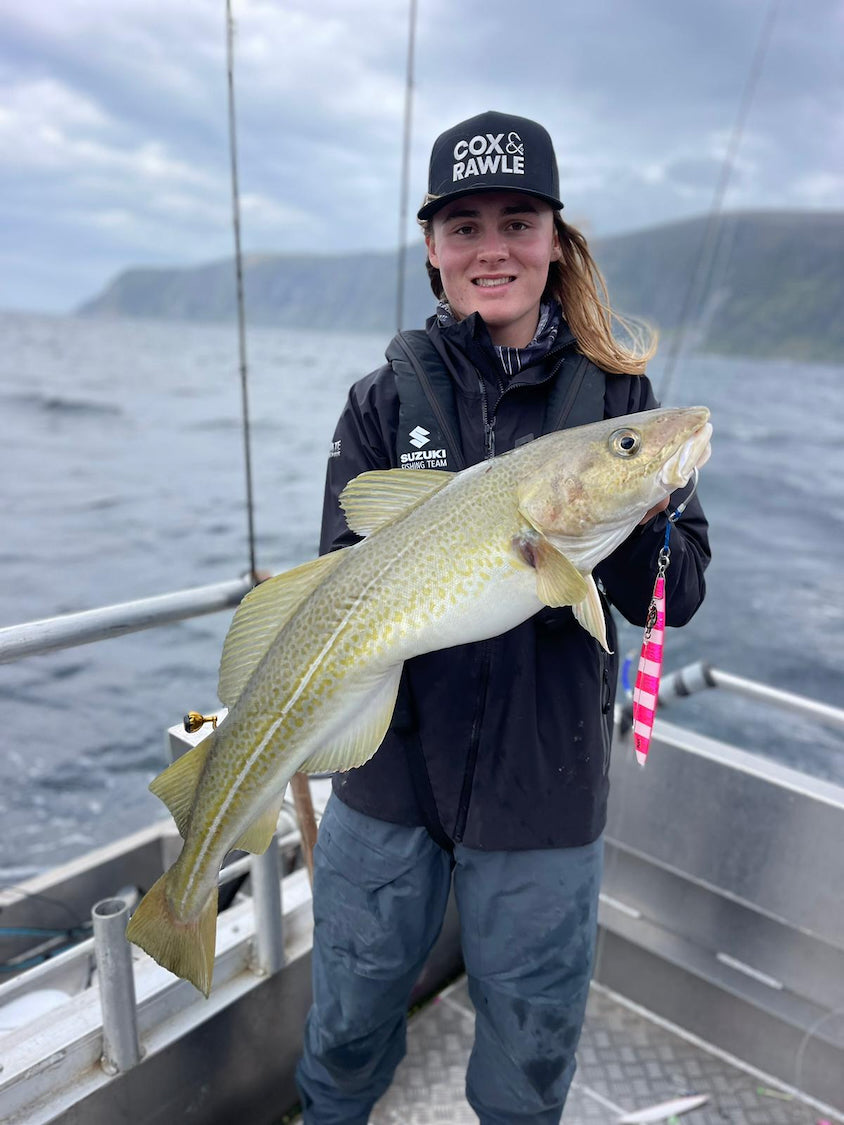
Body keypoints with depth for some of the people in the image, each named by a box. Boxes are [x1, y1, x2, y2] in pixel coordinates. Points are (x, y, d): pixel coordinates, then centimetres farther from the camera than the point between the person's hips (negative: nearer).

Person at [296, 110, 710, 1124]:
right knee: (349, 1018, 23)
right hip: (390, 766, 1)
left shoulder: (613, 395, -3)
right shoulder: (385, 399, -2)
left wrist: (638, 524, -26)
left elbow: (677, 597, -6)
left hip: (544, 779, 0)